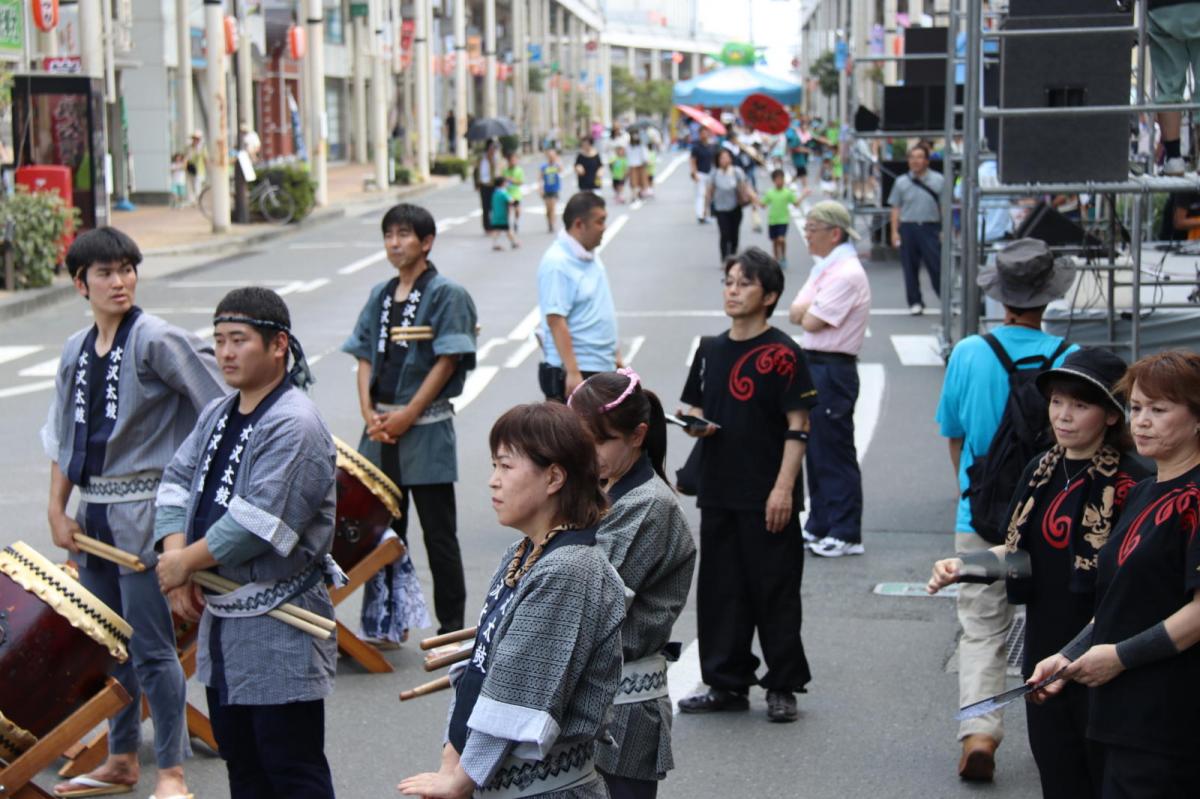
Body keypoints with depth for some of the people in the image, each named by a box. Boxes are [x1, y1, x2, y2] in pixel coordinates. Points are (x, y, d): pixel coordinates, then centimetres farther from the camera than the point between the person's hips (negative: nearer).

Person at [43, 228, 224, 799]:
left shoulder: (156, 340, -11)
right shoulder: (76, 351, 10)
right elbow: (63, 437, 16)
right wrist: (57, 509, 9)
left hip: (143, 511, -7)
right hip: (93, 512, 7)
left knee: (149, 647, -5)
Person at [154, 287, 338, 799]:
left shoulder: (295, 426, -19)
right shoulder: (218, 415, 10)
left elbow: (255, 523, -25)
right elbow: (178, 481, 7)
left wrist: (185, 562, -15)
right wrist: (174, 554, -10)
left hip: (279, 627, -9)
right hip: (220, 615, 9)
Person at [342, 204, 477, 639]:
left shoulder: (445, 294, -6)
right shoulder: (380, 295, 12)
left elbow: (447, 361, -11)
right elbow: (365, 356, 11)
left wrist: (407, 415, -14)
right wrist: (369, 412, -4)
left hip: (426, 428, -6)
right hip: (381, 429, 6)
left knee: (438, 533, 0)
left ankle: (452, 628, 8)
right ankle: (389, 620, 24)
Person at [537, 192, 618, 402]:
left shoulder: (590, 256, 11)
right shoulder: (557, 264, -18)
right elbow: (555, 321, -23)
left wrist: (613, 353, 24)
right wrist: (572, 373, -26)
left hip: (603, 368, 9)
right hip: (575, 372, -9)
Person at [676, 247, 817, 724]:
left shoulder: (781, 353, -8)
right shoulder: (710, 350, 11)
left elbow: (798, 427, -10)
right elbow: (695, 407, 20)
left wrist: (784, 488, -16)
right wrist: (697, 426, -4)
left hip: (768, 497, -6)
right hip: (718, 490, 6)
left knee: (775, 592, 1)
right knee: (719, 589, 11)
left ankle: (783, 687, 12)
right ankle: (726, 683, 21)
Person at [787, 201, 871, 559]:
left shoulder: (847, 274, -17)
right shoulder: (822, 268, 15)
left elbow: (811, 322, -19)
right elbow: (797, 313, 10)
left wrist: (807, 311, 0)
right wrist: (807, 308, -9)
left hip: (833, 369, -10)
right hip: (814, 365, 10)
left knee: (834, 452, -5)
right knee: (815, 449, 15)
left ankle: (845, 534, 1)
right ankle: (819, 526, 24)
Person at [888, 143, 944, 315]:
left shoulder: (938, 180, 4)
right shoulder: (901, 182, 7)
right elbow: (896, 208, 8)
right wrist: (895, 231, 1)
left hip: (930, 228, -2)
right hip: (908, 228, 2)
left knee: (936, 266, -5)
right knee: (910, 268, 5)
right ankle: (915, 303, 14)